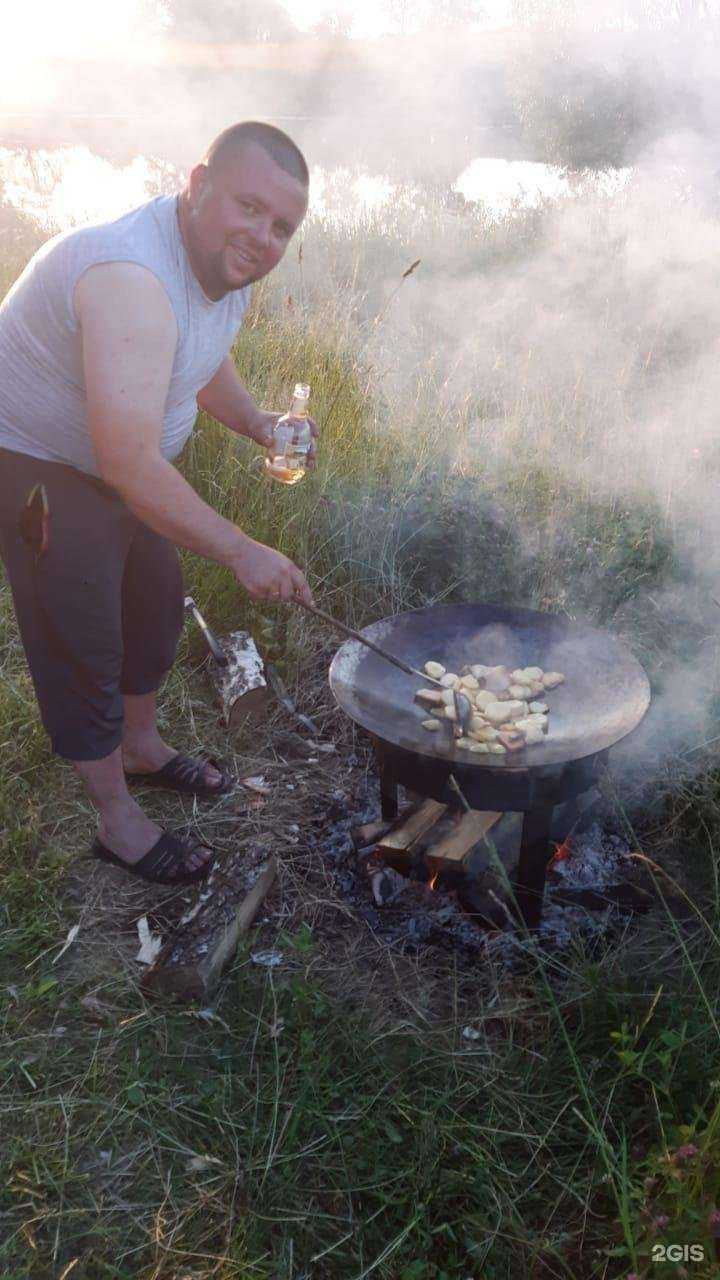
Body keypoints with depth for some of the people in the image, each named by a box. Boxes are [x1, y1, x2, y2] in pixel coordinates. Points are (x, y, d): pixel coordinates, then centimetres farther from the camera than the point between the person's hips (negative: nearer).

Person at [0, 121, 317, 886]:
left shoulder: (226, 263, -2)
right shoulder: (133, 279, -34)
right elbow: (131, 465, -40)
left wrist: (258, 426, 3)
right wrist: (240, 551, -34)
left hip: (121, 462, 9)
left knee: (156, 607, 20)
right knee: (82, 651, 0)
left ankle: (141, 746, 44)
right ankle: (118, 824, 19)